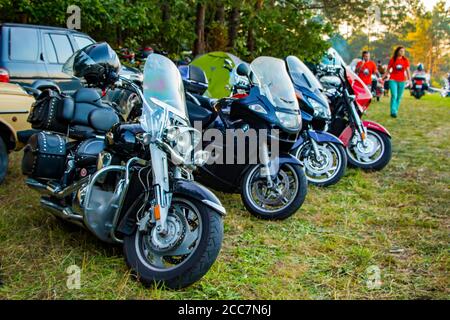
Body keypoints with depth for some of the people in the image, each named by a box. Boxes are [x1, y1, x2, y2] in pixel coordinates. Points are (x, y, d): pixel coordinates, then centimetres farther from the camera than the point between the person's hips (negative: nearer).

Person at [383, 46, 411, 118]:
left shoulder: (405, 60, 5)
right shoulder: (392, 59, 1)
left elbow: (408, 71, 5)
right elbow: (388, 70, 7)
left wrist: (409, 80, -3)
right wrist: (383, 78, 5)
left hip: (402, 81, 2)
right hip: (393, 80, -2)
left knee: (399, 97, 8)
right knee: (394, 96, -14)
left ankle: (396, 110, 20)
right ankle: (393, 112, -13)